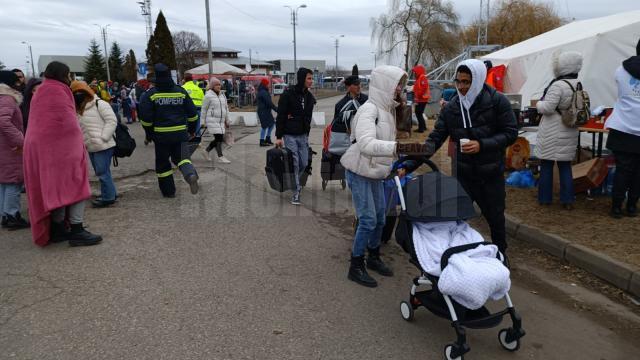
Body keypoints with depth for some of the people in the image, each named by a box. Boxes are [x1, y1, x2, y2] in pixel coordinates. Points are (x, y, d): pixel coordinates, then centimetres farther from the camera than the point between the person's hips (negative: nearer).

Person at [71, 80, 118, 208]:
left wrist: (103, 138, -16)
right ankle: (109, 194, 24)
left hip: (103, 146, -8)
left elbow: (112, 121, -13)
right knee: (100, 172, 14)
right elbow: (79, 129, 22)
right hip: (91, 147, 8)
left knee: (103, 172, -5)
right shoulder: (79, 110, 17)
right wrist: (84, 142, 7)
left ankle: (108, 197, 4)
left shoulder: (99, 104, -7)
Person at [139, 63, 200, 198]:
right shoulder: (181, 91, 4)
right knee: (181, 156, 9)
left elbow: (146, 118, -7)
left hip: (161, 134, -2)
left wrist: (148, 135, 6)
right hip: (180, 133, 2)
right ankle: (190, 174, -24)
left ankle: (168, 191, 18)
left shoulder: (150, 94, -5)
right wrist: (192, 130, 18)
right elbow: (192, 113, 6)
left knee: (162, 162, 12)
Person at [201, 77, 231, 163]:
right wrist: (203, 122, -3)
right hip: (212, 120, -7)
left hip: (221, 121, 7)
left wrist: (227, 121, 18)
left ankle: (207, 150, 29)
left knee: (220, 139, 7)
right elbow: (204, 109, -3)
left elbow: (226, 108, 18)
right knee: (219, 138, -11)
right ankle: (220, 157, -4)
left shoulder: (222, 95, 12)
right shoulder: (208, 96, -8)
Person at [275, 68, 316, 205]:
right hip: (290, 135, -6)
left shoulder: (309, 97, 8)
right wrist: (278, 137, -13)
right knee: (294, 164, -6)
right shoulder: (288, 95, -11)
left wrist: (307, 133, 9)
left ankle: (293, 183, 32)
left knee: (304, 164, 6)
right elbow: (280, 117, -11)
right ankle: (296, 192, 4)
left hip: (303, 135, 6)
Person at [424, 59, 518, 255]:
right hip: (463, 172, 2)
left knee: (495, 217, 13)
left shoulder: (497, 101, -11)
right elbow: (436, 137, -4)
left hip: (491, 173, -2)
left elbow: (511, 133, -10)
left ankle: (500, 253, 37)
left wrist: (482, 145, -23)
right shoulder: (451, 107, -3)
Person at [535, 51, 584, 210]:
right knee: (565, 165, 11)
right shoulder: (578, 85, 7)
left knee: (546, 164, 6)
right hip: (569, 132, 7)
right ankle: (567, 200, 12)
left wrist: (538, 103, -2)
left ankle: (544, 198, 14)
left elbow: (548, 108, -20)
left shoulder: (558, 85, -18)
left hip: (553, 132, -7)